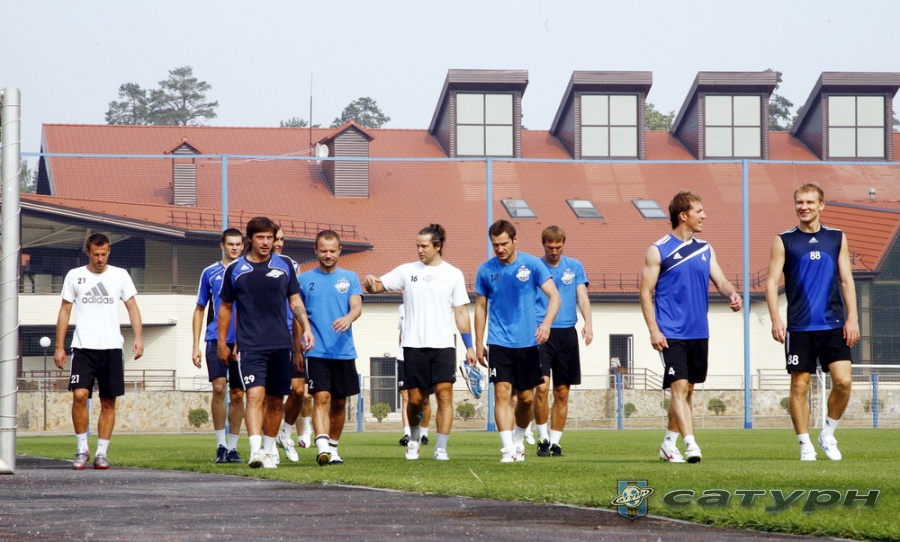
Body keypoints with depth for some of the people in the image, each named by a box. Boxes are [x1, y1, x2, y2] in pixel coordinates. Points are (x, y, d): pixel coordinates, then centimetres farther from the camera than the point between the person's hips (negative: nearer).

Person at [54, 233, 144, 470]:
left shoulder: (120, 275, 6)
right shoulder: (74, 276, 6)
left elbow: (132, 307, 6)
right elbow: (65, 311, 8)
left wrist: (138, 337, -9)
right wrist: (59, 346, 3)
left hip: (111, 348, 1)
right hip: (83, 347, -1)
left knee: (108, 402, 2)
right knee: (79, 394, -15)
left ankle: (101, 453, 8)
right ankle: (82, 449, -3)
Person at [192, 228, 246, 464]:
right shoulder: (210, 273, 8)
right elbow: (199, 310, 13)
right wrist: (196, 345, 6)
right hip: (216, 339, -1)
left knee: (237, 395, 3)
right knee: (218, 387, -15)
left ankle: (232, 447, 12)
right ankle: (220, 445, -7)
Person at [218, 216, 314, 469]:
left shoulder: (284, 266, 7)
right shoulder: (236, 270, 3)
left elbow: (295, 302, 11)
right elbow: (225, 308, 12)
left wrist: (305, 329, -3)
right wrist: (222, 343, 11)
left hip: (280, 344, 2)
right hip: (249, 345, -2)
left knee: (275, 400, 8)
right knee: (255, 395, -17)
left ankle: (269, 449, 24)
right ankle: (255, 450, -26)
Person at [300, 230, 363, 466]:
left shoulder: (350, 278, 8)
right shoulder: (305, 279, 7)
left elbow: (357, 306, -5)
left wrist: (348, 318, -27)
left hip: (344, 351, 2)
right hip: (316, 351, -2)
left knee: (339, 402, 9)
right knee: (321, 397, -16)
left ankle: (333, 447, 23)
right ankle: (322, 447, -25)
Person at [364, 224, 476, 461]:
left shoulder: (453, 274, 6)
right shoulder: (408, 271, 7)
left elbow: (461, 313, 8)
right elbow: (377, 286, 4)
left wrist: (469, 346, 4)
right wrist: (371, 284, -21)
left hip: (443, 345, -1)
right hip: (414, 344, 1)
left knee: (445, 394, -11)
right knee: (416, 399, 5)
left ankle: (441, 448, -8)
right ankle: (414, 438, 31)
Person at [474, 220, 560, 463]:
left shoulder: (532, 264, -4)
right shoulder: (486, 270, 2)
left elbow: (554, 295, -8)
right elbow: (481, 307, 11)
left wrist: (547, 323, -26)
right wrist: (479, 344, 9)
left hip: (527, 342, 0)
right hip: (499, 342, 0)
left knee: (526, 397, 7)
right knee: (502, 393, -13)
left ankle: (519, 440, 31)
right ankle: (508, 449, -15)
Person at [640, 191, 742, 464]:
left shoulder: (705, 249, 13)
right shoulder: (658, 250, -3)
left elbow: (720, 280, 7)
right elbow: (646, 291, -4)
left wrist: (732, 294, -16)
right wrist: (653, 329, -12)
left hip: (699, 333, 6)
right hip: (672, 334, -6)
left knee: (687, 390, 11)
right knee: (679, 386, -15)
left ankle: (669, 444, 23)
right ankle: (690, 444, -21)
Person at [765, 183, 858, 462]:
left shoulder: (837, 238, 10)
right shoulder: (784, 241, 4)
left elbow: (846, 280, 10)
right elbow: (772, 281, 1)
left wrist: (852, 318, 2)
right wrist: (775, 319, -11)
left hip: (833, 325, 1)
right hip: (799, 327, -1)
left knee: (843, 380, -9)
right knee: (800, 386, -2)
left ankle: (828, 434, 11)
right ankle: (805, 445, 8)